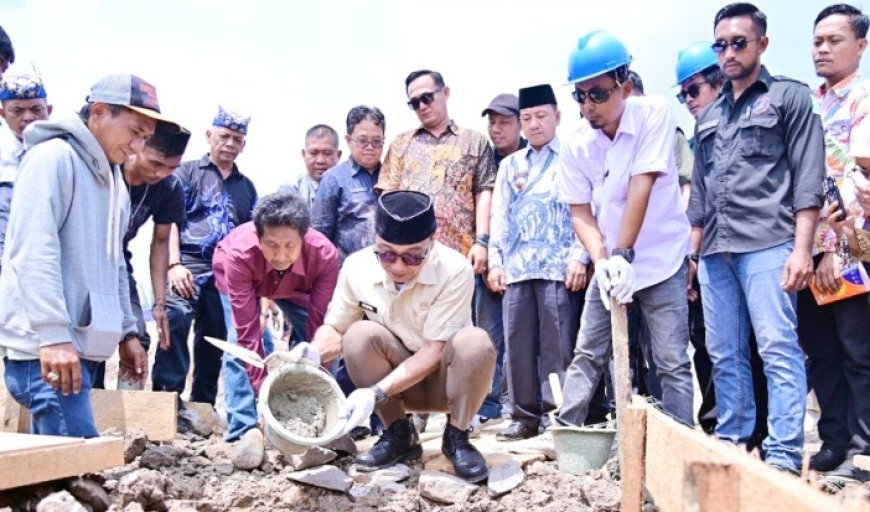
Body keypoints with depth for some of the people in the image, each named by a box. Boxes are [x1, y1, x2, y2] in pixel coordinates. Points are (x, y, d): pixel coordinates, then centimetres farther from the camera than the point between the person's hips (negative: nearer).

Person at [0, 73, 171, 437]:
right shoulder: (54, 157, -7)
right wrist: (52, 334, -23)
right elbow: (34, 253, -17)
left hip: (82, 347, 9)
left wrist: (126, 331, 21)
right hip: (45, 347, -9)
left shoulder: (113, 181, 21)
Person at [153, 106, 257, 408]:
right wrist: (174, 264, -15)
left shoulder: (246, 187, 19)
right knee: (175, 320, -26)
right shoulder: (187, 172, 8)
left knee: (214, 342, 8)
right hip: (189, 263, -4)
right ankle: (166, 398, -22)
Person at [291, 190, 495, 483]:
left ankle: (456, 436, -8)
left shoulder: (454, 271, -26)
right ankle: (399, 434, -8)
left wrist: (376, 392, -36)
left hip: (444, 377, -2)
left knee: (474, 343, -33)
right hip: (395, 374, 2)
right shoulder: (357, 267, -15)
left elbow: (433, 352, -26)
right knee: (360, 334, -26)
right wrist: (313, 353, -27)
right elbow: (335, 329, -3)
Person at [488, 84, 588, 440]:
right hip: (516, 268, 4)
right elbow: (500, 217, 18)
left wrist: (579, 256, -11)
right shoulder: (510, 166, 20)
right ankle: (525, 414, 13)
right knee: (518, 344, 4)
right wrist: (496, 261, 9)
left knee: (558, 345, -4)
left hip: (559, 267, -4)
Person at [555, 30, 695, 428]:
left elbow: (641, 186, -21)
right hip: (609, 262, 4)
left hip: (661, 260, -3)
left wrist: (624, 253, -24)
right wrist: (603, 261, -21)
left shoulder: (654, 113, -14)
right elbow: (580, 213, -5)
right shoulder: (576, 145, -5)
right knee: (586, 355, 6)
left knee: (672, 362, -1)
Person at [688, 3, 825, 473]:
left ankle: (783, 455, -4)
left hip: (767, 245, -5)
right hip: (715, 251, 6)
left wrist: (802, 248, -12)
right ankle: (731, 443, 15)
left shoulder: (790, 97, 6)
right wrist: (693, 252, 16)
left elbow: (807, 179, -3)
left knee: (778, 348, -8)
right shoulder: (708, 116, 21)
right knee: (723, 354, 7)